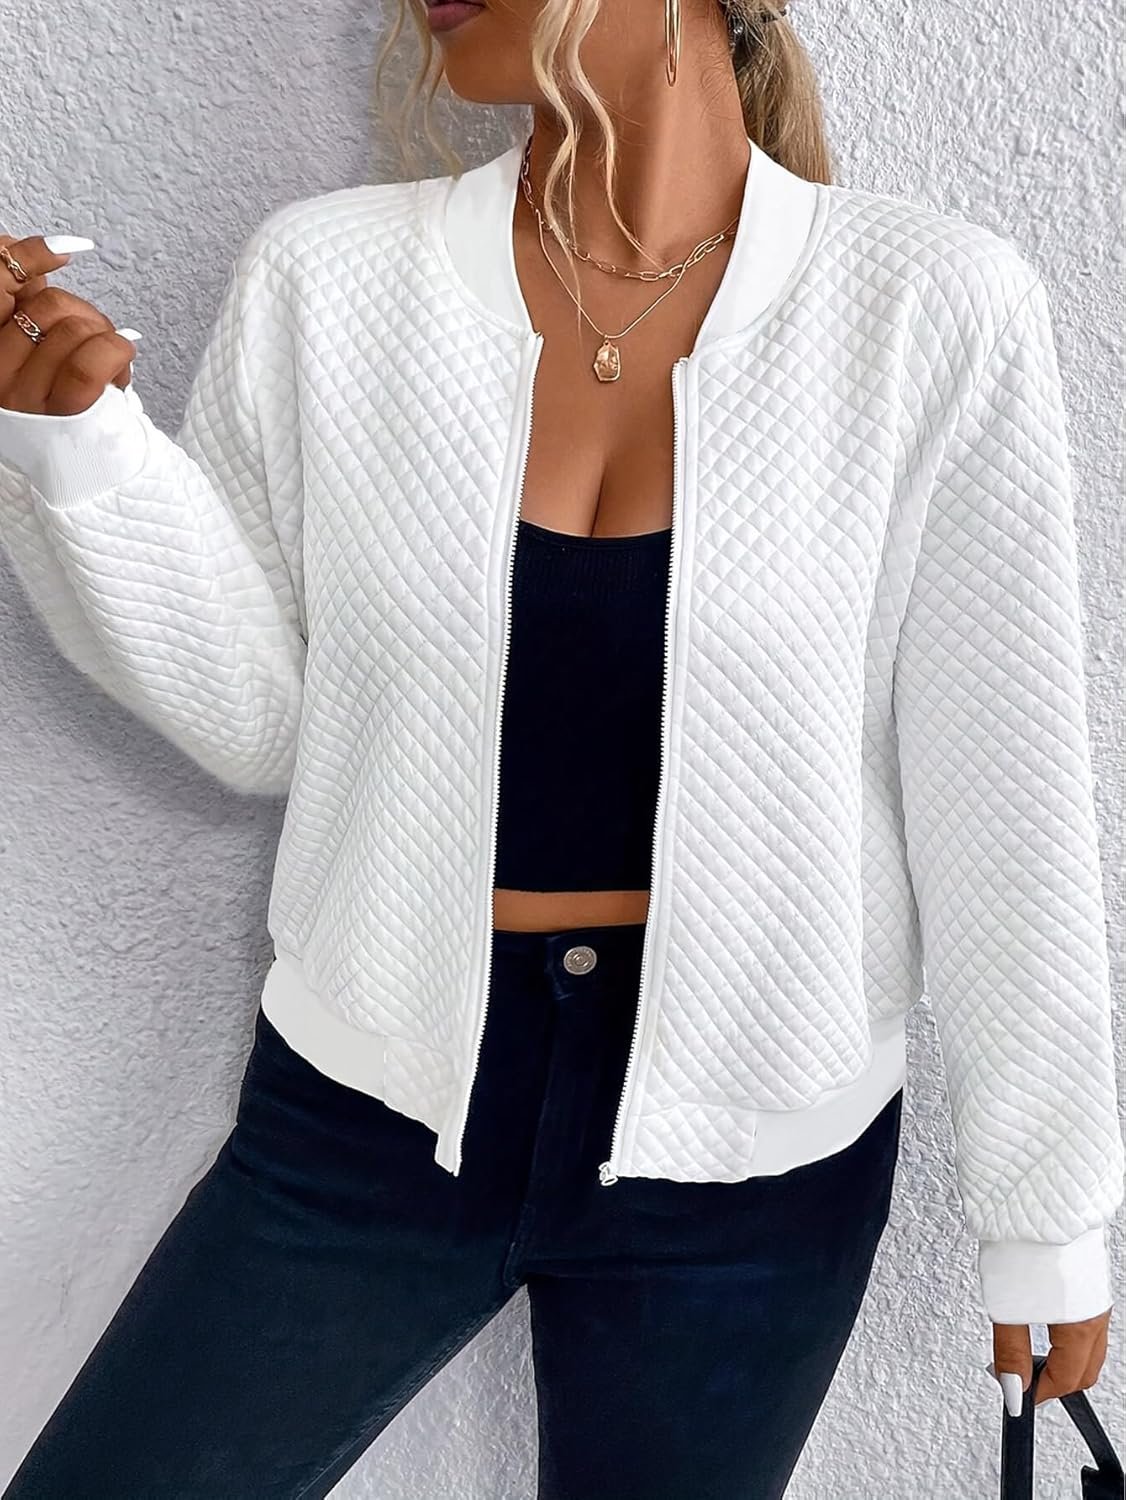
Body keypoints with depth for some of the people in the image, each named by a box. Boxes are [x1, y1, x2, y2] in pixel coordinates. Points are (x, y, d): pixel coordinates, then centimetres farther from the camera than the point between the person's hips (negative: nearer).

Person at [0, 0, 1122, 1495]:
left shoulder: (937, 309, -12)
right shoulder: (327, 278, -6)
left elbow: (1001, 803, -7)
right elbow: (256, 716, 0)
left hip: (746, 1163, -1)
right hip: (370, 1108, 2)